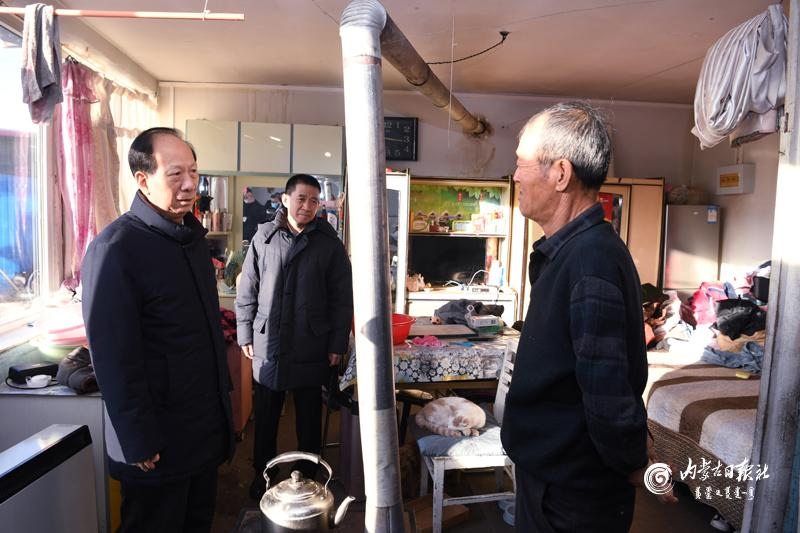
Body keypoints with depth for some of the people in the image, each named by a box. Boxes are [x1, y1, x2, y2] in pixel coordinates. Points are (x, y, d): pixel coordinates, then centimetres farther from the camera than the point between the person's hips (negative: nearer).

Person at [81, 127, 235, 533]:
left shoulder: (192, 236, 7)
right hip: (158, 441, -7)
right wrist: (140, 444, -17)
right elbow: (115, 358, -20)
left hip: (206, 427, 7)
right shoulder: (116, 248, -18)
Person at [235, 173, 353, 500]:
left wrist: (337, 343, -3)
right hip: (268, 342, 1)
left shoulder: (329, 243, -2)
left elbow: (342, 298, -1)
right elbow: (247, 291, 5)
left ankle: (307, 473, 33)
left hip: (311, 346, -1)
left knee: (309, 415, 13)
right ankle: (263, 472, 34)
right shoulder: (264, 237, 0)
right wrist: (245, 335, 3)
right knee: (266, 414, 14)